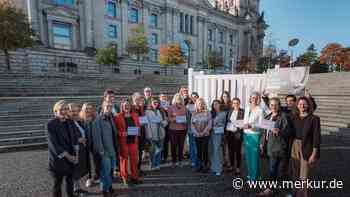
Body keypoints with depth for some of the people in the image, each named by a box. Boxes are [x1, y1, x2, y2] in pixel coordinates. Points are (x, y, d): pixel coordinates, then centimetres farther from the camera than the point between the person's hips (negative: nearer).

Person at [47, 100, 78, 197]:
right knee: (57, 183, 11)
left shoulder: (68, 122, 4)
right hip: (58, 159, -5)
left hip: (71, 158, 5)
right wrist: (67, 156, -16)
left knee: (70, 180, 19)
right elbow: (53, 144, -18)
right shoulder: (51, 124, -14)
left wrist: (75, 154, 1)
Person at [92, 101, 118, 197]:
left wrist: (116, 148, 11)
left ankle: (109, 186, 35)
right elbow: (97, 135, -16)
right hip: (105, 150, -7)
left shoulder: (111, 118, 9)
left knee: (111, 169, 18)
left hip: (113, 149, 7)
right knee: (106, 170, 4)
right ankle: (105, 189, 23)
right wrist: (101, 150, -18)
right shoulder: (98, 119, -13)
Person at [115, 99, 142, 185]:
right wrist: (122, 133, -19)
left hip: (133, 140, 4)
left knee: (134, 158, 10)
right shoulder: (118, 117, -3)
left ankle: (134, 177, 25)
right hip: (123, 140, -3)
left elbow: (138, 125, 15)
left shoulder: (135, 115, 10)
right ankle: (124, 178, 22)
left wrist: (137, 131, -2)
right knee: (124, 158, 5)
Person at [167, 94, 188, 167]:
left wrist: (185, 120, -1)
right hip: (173, 129, -2)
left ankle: (180, 160, 24)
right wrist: (174, 119, -19)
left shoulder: (184, 107, 9)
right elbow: (169, 118, -2)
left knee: (181, 145, 7)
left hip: (183, 129, 3)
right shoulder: (171, 107, 0)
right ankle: (174, 161, 20)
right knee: (174, 145, 3)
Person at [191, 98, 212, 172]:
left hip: (205, 135, -2)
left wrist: (203, 132, -11)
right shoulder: (194, 114, 5)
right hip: (197, 135, 2)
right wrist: (196, 133, -8)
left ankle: (205, 166, 16)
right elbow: (192, 124, 3)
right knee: (198, 151, 9)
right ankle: (200, 165, 24)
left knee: (205, 150, 0)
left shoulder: (207, 113, -1)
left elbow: (209, 124, -6)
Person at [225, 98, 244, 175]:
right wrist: (225, 131, 4)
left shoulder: (242, 111, -3)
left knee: (237, 151, 4)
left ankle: (238, 168, 19)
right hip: (229, 132, 4)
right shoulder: (230, 111, 10)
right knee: (230, 150, 13)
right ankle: (231, 165, 28)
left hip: (237, 133, -4)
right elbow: (227, 121, 10)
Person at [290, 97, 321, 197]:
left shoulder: (314, 118, -7)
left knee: (304, 177, 3)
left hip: (307, 149, -4)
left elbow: (316, 137, -9)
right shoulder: (294, 118, 5)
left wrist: (314, 154, -12)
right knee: (296, 175, 16)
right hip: (295, 147, 4)